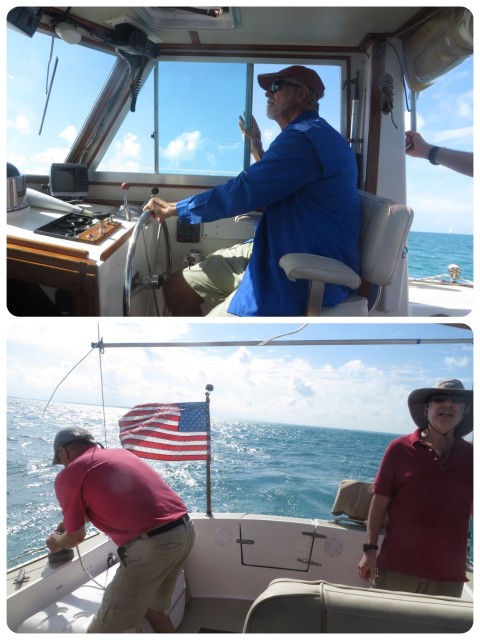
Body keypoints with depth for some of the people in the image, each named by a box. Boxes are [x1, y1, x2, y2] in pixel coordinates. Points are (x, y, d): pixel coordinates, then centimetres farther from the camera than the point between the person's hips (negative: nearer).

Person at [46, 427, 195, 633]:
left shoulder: (68, 475, 2)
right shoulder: (120, 453, 22)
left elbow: (76, 537, 13)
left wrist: (57, 543, 35)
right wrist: (73, 519, 50)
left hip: (151, 544, -8)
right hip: (185, 529, 8)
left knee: (101, 630, 7)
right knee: (153, 607, 29)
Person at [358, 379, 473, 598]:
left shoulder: (470, 455, 1)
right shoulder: (400, 448, -6)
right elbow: (380, 501, -3)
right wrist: (370, 550, -5)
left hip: (448, 575, 2)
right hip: (396, 567, -2)